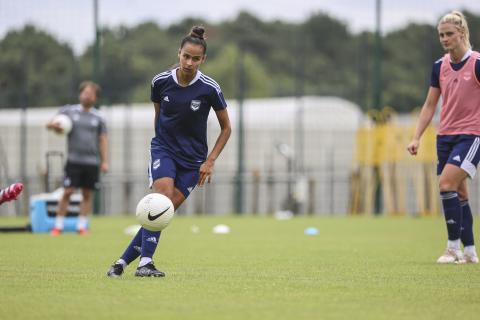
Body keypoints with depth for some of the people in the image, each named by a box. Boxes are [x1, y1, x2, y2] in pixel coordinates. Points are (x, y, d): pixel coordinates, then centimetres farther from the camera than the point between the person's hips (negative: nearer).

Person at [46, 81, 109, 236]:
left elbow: (103, 140, 11)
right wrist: (53, 125, -17)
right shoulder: (69, 111, 6)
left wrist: (105, 161, 3)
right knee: (67, 192, -7)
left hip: (92, 161, 2)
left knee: (87, 194, 3)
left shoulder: (98, 117, 10)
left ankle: (82, 226, 10)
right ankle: (58, 226, -2)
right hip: (74, 160, -2)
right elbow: (51, 123, 8)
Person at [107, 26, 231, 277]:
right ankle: (145, 262, -31)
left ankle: (124, 260, -3)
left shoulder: (210, 89, -10)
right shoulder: (160, 82, -5)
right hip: (163, 149, 0)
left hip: (193, 158, 0)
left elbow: (226, 128, 1)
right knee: (163, 195, -26)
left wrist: (210, 161, -5)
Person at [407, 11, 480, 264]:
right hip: (445, 136, 6)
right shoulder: (440, 66, 7)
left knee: (447, 183, -20)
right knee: (458, 193, 6)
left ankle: (454, 247, -14)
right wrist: (417, 138, 6)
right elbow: (430, 105, 13)